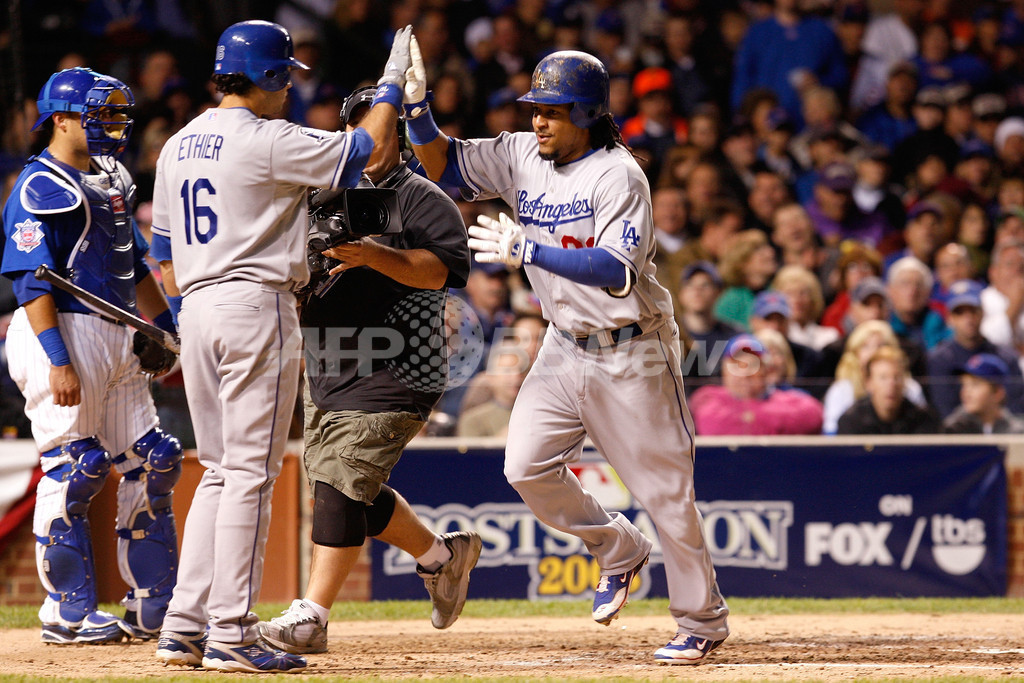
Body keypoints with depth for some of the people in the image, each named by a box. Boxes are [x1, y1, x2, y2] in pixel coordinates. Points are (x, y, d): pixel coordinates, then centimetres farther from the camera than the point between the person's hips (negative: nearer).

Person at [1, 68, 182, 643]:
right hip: (64, 333, -9)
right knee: (73, 469, -8)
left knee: (153, 464, 7)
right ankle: (68, 612, 0)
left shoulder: (110, 181, 17)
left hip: (118, 337, 9)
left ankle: (155, 607, 14)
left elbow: (136, 267, 25)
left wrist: (171, 332, 22)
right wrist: (58, 361, -24)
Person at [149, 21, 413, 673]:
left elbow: (165, 252, 19)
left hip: (196, 310, 8)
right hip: (256, 306, -8)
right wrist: (393, 83, 9)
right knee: (250, 472, -6)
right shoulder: (267, 141, -10)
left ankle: (184, 626, 9)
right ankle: (231, 635, -9)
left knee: (221, 471, 13)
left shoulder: (177, 147, 14)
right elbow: (368, 148, -6)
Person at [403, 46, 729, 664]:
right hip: (565, 346, 6)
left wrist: (528, 251, -30)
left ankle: (704, 619, 14)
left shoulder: (617, 175, -19)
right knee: (527, 467, -6)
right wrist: (417, 103, -11)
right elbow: (442, 163, 6)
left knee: (663, 487, -1)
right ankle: (619, 550, 19)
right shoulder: (522, 157, 2)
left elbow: (619, 272, -29)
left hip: (631, 352, -6)